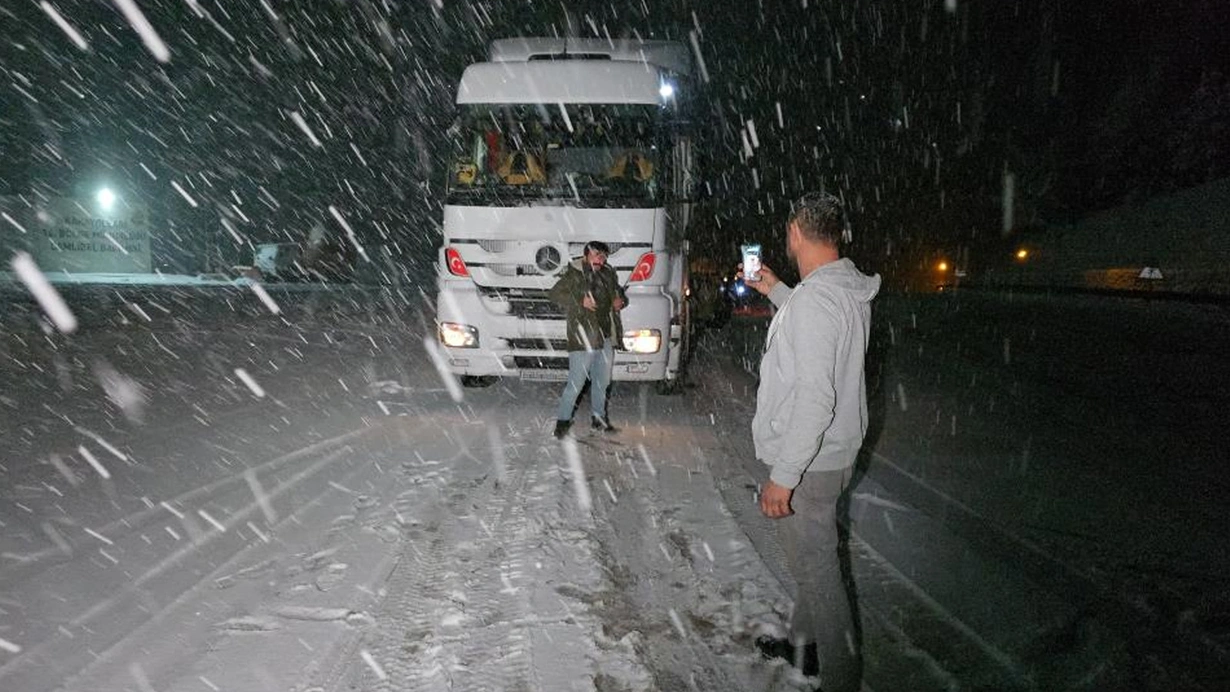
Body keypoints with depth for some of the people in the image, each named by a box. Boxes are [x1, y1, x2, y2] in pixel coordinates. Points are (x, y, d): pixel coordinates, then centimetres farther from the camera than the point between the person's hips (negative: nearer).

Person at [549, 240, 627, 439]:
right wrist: (580, 301, -20)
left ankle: (598, 417, 32)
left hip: (606, 338, 7)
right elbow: (555, 293, -11)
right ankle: (563, 419, 7)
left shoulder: (609, 275, 12)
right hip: (583, 339, -7)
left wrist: (621, 301, 1)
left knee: (602, 381, 17)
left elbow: (620, 294, 25)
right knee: (576, 383, -6)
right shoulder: (574, 275, -7)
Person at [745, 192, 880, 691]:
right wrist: (775, 291, 34)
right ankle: (804, 645, 40)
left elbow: (815, 401, -30)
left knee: (815, 566, 2)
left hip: (807, 462, -10)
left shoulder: (815, 298, -25)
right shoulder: (850, 290, 6)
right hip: (834, 451, 10)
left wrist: (783, 476, -26)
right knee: (813, 557, 23)